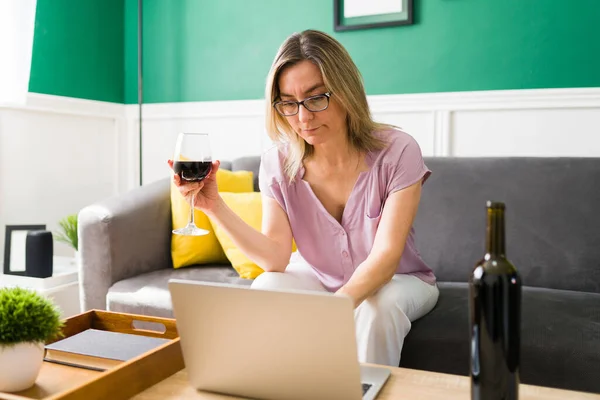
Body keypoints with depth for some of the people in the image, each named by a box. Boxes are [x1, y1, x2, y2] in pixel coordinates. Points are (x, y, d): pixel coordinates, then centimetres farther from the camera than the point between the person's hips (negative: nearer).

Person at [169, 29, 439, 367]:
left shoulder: (397, 151, -21)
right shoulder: (278, 161, -12)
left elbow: (386, 255, -27)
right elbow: (275, 257, -18)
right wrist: (215, 207, -32)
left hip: (397, 279, -2)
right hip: (317, 276, 2)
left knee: (378, 308, -34)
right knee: (264, 289, -25)